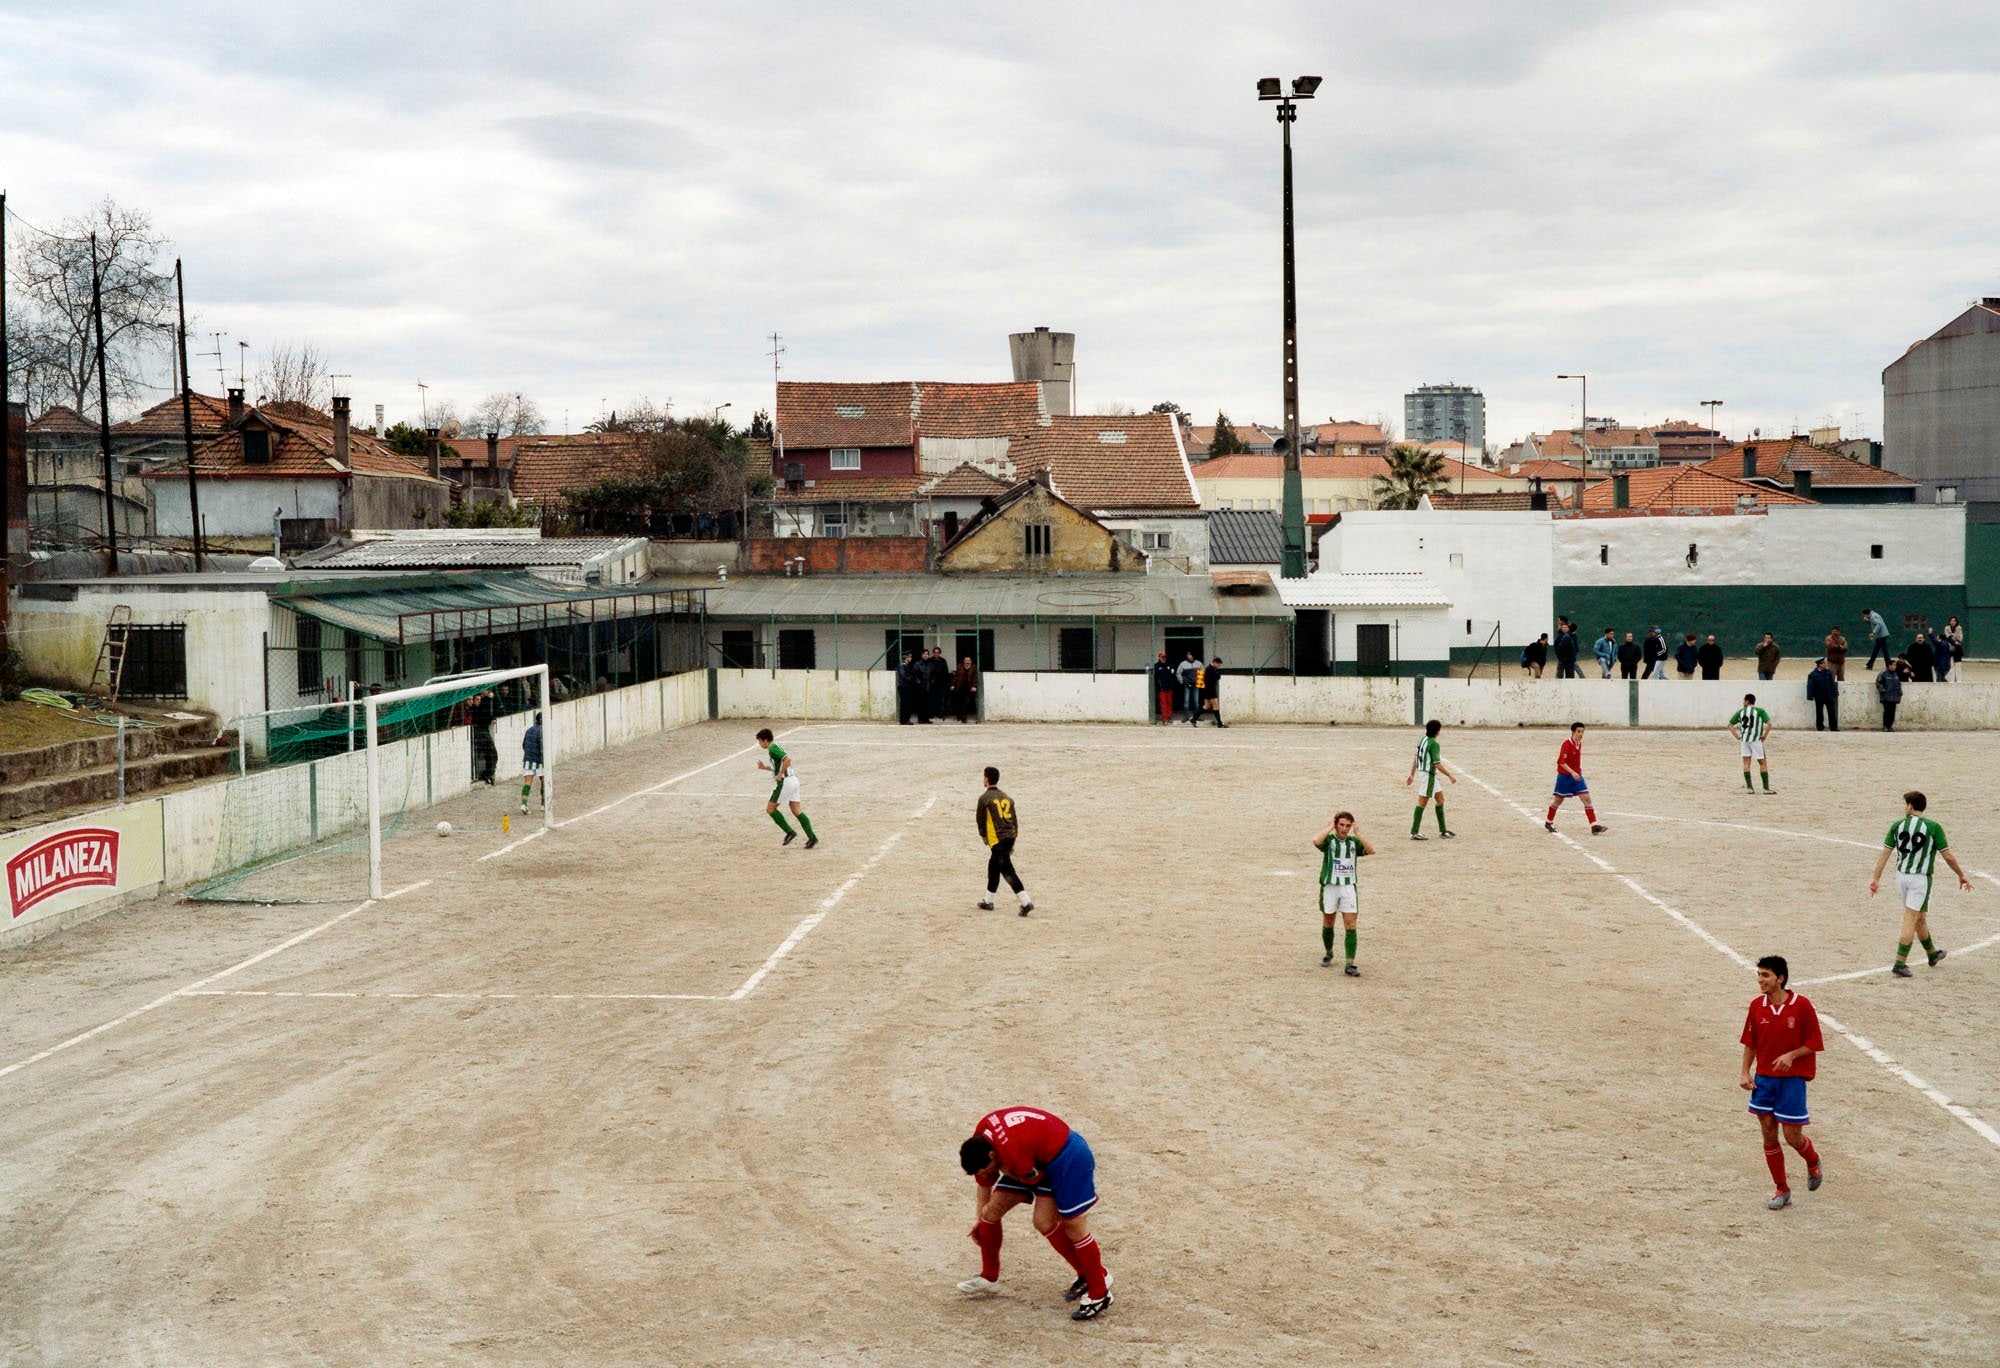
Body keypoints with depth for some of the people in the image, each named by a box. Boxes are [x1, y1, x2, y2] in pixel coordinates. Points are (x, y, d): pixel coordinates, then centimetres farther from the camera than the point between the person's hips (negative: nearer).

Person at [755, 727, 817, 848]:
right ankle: (812, 837, -1)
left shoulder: (772, 748, -11)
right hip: (793, 780, 10)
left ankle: (790, 833, -2)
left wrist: (780, 774, -20)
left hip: (785, 782, -10)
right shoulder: (775, 747, 19)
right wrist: (764, 767, 23)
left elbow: (788, 759, -26)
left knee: (770, 809, 1)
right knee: (797, 811, 7)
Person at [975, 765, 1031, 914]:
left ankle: (1026, 902, -20)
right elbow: (1015, 820, 15)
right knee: (993, 867, 22)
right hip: (1010, 837, 8)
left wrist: (984, 837, 16)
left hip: (997, 840, -8)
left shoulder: (984, 798, -6)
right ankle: (988, 901, 31)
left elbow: (980, 820, 0)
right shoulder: (1006, 797, 14)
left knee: (1007, 870, -10)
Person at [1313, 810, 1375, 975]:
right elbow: (1316, 841, -26)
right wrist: (1330, 827, -14)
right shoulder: (1329, 840, -3)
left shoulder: (1354, 842, 4)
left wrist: (1357, 832, -10)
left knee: (1351, 925, -8)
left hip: (1349, 887, 1)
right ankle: (1329, 954, 37)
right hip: (1329, 886, -1)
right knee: (1328, 923, 13)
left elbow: (1371, 850, -13)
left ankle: (1350, 964, -9)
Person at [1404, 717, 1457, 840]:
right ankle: (1414, 832, -3)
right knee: (1422, 802, -6)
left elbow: (1415, 759, 14)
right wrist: (1450, 776, -14)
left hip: (1423, 772, 9)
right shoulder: (1433, 743, -18)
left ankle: (1442, 831, 23)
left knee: (1440, 799, 17)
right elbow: (1437, 764, -21)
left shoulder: (1422, 740, 8)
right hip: (1429, 774, -9)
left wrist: (1412, 775, 20)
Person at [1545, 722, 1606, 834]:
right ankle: (1548, 822, 31)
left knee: (1587, 799, -8)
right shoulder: (1567, 744, -17)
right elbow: (1562, 762, -23)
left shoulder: (1579, 744, 5)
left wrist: (1578, 772, 17)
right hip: (1564, 776, -6)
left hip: (1576, 776, 6)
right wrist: (1572, 772, -32)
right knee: (1558, 801, 9)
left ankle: (1594, 827, -12)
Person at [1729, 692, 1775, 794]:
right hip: (1756, 739, -3)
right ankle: (1766, 788, 1)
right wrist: (1764, 735, -5)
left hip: (1744, 739, 3)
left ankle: (1749, 787, 4)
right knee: (1762, 763, 4)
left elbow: (1730, 725, 8)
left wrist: (1737, 736, 7)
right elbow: (1769, 723, -14)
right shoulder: (1760, 711, -2)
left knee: (1746, 763, 8)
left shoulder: (1740, 711, 7)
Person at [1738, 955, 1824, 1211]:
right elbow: (1750, 1043, 9)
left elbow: (1814, 1044, -7)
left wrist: (1792, 1055, -22)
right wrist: (1745, 1072, -1)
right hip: (1763, 1078, 4)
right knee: (1769, 1136, 5)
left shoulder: (1801, 1005, -12)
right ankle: (1782, 1190, 18)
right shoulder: (1757, 1005, 1)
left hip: (1792, 1079, -4)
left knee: (1792, 1137, -1)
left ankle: (1813, 1162, 33)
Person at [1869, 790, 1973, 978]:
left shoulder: (1897, 825, -1)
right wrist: (1961, 876, 6)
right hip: (1921, 879, -4)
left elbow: (1885, 853, -2)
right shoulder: (1933, 827, -8)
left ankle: (1932, 954, 39)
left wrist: (1876, 878, 1)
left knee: (1919, 918, 20)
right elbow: (1948, 856, -7)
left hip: (1901, 876, 4)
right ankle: (1899, 964, -9)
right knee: (1910, 921, -3)